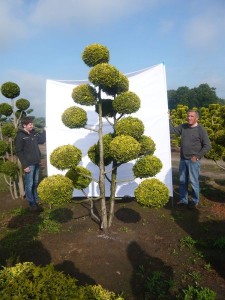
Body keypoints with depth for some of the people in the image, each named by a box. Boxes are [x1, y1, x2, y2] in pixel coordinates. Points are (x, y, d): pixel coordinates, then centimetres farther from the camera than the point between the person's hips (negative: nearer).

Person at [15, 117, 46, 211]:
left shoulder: (34, 133, 8)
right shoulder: (20, 136, -12)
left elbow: (42, 140, 21)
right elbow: (19, 152, -14)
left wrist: (45, 131, 7)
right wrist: (25, 165, -17)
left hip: (37, 163, 7)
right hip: (29, 164, -7)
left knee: (35, 183, 18)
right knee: (29, 184, 2)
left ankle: (36, 199, 32)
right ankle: (32, 203, 11)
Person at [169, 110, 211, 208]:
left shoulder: (201, 130, -8)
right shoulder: (183, 127, 7)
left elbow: (207, 146, -7)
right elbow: (172, 130, 9)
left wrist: (197, 156, -11)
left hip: (193, 160, -5)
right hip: (183, 159, 5)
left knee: (193, 181, 2)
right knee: (182, 181, 12)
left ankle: (195, 201, 22)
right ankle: (183, 200, 27)